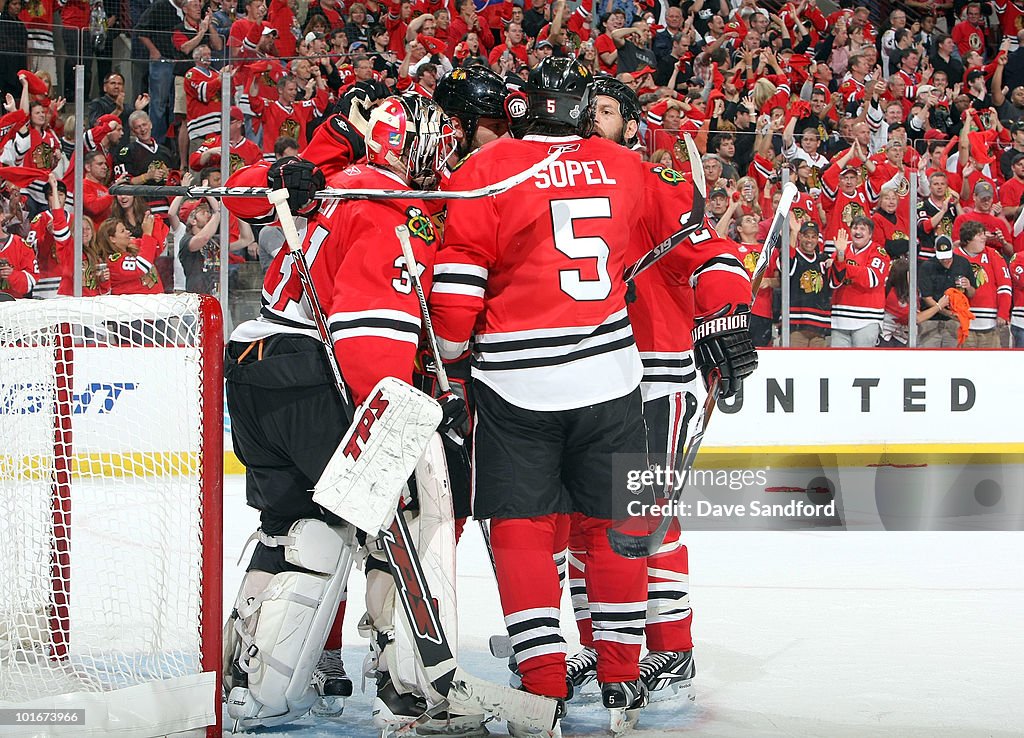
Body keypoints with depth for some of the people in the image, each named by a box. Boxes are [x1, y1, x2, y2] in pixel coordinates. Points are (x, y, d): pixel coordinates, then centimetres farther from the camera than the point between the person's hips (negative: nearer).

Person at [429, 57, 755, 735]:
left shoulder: (488, 170, -2)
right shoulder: (628, 169, 7)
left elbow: (458, 278, -5)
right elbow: (698, 236, 11)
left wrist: (446, 356, 8)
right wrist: (727, 317, 17)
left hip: (515, 380, -3)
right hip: (609, 376, 3)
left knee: (522, 527, 5)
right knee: (617, 523, 14)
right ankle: (621, 678, 19)